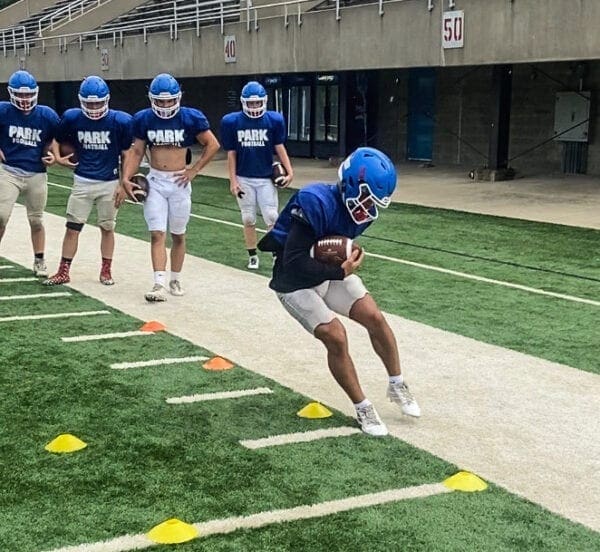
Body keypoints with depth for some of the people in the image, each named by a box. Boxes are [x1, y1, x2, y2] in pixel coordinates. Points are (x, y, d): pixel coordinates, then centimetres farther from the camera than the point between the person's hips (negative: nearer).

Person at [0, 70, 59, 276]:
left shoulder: (47, 116, -2)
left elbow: (55, 139, 15)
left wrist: (51, 154, -2)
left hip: (37, 175, 2)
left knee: (36, 220, 11)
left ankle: (39, 261, 24)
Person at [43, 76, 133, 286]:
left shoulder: (119, 121, -9)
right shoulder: (72, 118, -4)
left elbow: (127, 154, -1)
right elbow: (56, 140, 14)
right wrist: (58, 158, -1)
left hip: (109, 183, -1)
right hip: (82, 182, 1)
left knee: (107, 227, 10)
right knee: (72, 227, 1)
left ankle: (106, 270, 23)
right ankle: (63, 272, 9)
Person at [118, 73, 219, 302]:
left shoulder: (191, 118, -7)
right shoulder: (143, 119, -1)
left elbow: (213, 145, 1)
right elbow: (136, 151, 5)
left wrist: (194, 170, -4)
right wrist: (126, 179, -6)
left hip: (179, 182, 0)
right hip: (155, 181, 0)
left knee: (178, 235, 10)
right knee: (157, 234, -7)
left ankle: (176, 279, 24)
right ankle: (159, 284, -13)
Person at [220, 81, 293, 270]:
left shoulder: (274, 120, -5)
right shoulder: (232, 122, -4)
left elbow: (279, 148, 0)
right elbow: (231, 154, 0)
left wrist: (289, 171, -11)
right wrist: (233, 181, -3)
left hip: (266, 178, -1)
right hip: (243, 179, 1)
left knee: (272, 217, -4)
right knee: (248, 219, 9)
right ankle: (252, 256, 21)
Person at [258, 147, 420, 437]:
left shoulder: (360, 206, -11)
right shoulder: (316, 203, -35)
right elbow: (295, 263, -35)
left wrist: (349, 261, -15)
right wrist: (341, 272, -32)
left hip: (332, 272, 7)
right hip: (296, 283, -7)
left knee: (374, 317, -2)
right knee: (336, 337, -15)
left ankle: (397, 386, 20)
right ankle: (363, 409, 4)